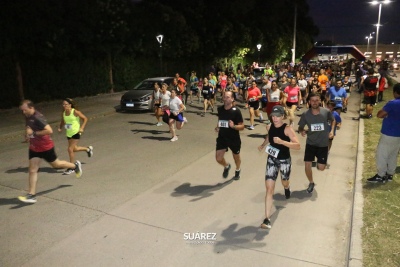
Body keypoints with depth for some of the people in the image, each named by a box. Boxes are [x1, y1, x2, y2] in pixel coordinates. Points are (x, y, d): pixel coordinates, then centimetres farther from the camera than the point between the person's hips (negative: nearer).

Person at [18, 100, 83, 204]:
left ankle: (75, 165, 39)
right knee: (32, 170, 1)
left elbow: (49, 130, -34)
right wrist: (27, 134, 3)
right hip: (34, 148, 8)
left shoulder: (37, 118, -25)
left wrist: (34, 133, -29)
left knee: (56, 164, 14)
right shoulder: (28, 117, 2)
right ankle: (32, 195, 3)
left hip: (45, 147, -7)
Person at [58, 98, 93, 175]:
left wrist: (82, 128, -17)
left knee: (70, 149, -12)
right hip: (69, 134, 7)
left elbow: (85, 119, -9)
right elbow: (62, 122, 17)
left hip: (76, 133, -7)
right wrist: (60, 128, -2)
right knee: (74, 149, 18)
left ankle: (71, 168, 2)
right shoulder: (63, 113, 2)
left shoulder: (75, 112, -15)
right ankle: (88, 149, 48)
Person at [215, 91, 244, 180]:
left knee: (236, 157, 18)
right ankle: (227, 166, 32)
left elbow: (242, 126, -14)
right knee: (218, 158, -4)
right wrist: (217, 127, -1)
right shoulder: (220, 109, -4)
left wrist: (233, 126, -32)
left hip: (234, 138, -3)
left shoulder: (236, 111, -17)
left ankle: (237, 170, 51)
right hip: (222, 137, 3)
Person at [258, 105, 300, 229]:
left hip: (284, 160, -3)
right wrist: (263, 145, 5)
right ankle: (267, 219, -8)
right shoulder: (270, 126, -3)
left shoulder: (287, 129, -19)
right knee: (269, 188, -8)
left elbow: (297, 146, -26)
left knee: (284, 183, 24)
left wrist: (281, 141, -36)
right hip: (271, 160, 3)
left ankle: (287, 188, 67)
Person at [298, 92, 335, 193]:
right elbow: (300, 127, 0)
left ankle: (319, 161, 41)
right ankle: (311, 182, 23)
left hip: (323, 144, 0)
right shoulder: (305, 114, -11)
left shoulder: (326, 112, -10)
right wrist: (302, 131, -23)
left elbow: (333, 120, 11)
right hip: (310, 143, 0)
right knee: (307, 165, -6)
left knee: (321, 168, 1)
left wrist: (332, 130, -3)